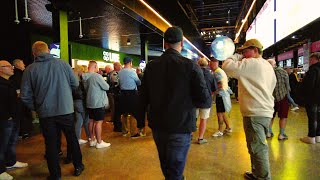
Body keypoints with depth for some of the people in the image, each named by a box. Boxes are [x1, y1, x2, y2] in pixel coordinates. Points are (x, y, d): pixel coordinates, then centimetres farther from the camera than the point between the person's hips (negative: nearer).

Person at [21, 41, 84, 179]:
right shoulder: (62, 63, -5)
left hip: (45, 113, 0)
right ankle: (78, 167, 30)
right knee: (72, 138, 17)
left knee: (51, 143, 12)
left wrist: (36, 108, 10)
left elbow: (25, 95, -5)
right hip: (66, 110, 1)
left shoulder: (30, 69, -6)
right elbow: (75, 84, 0)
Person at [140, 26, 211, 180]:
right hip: (180, 126, -4)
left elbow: (144, 99, 0)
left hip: (157, 125, 5)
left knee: (166, 166, 27)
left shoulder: (151, 66, -4)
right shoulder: (191, 66, -15)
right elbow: (204, 98, -14)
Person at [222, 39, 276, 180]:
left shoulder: (251, 63, -13)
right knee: (259, 145, 19)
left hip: (255, 113, -10)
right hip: (266, 111, 10)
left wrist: (235, 56, -1)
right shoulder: (268, 65, 18)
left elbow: (227, 67, -19)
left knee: (258, 147, -2)